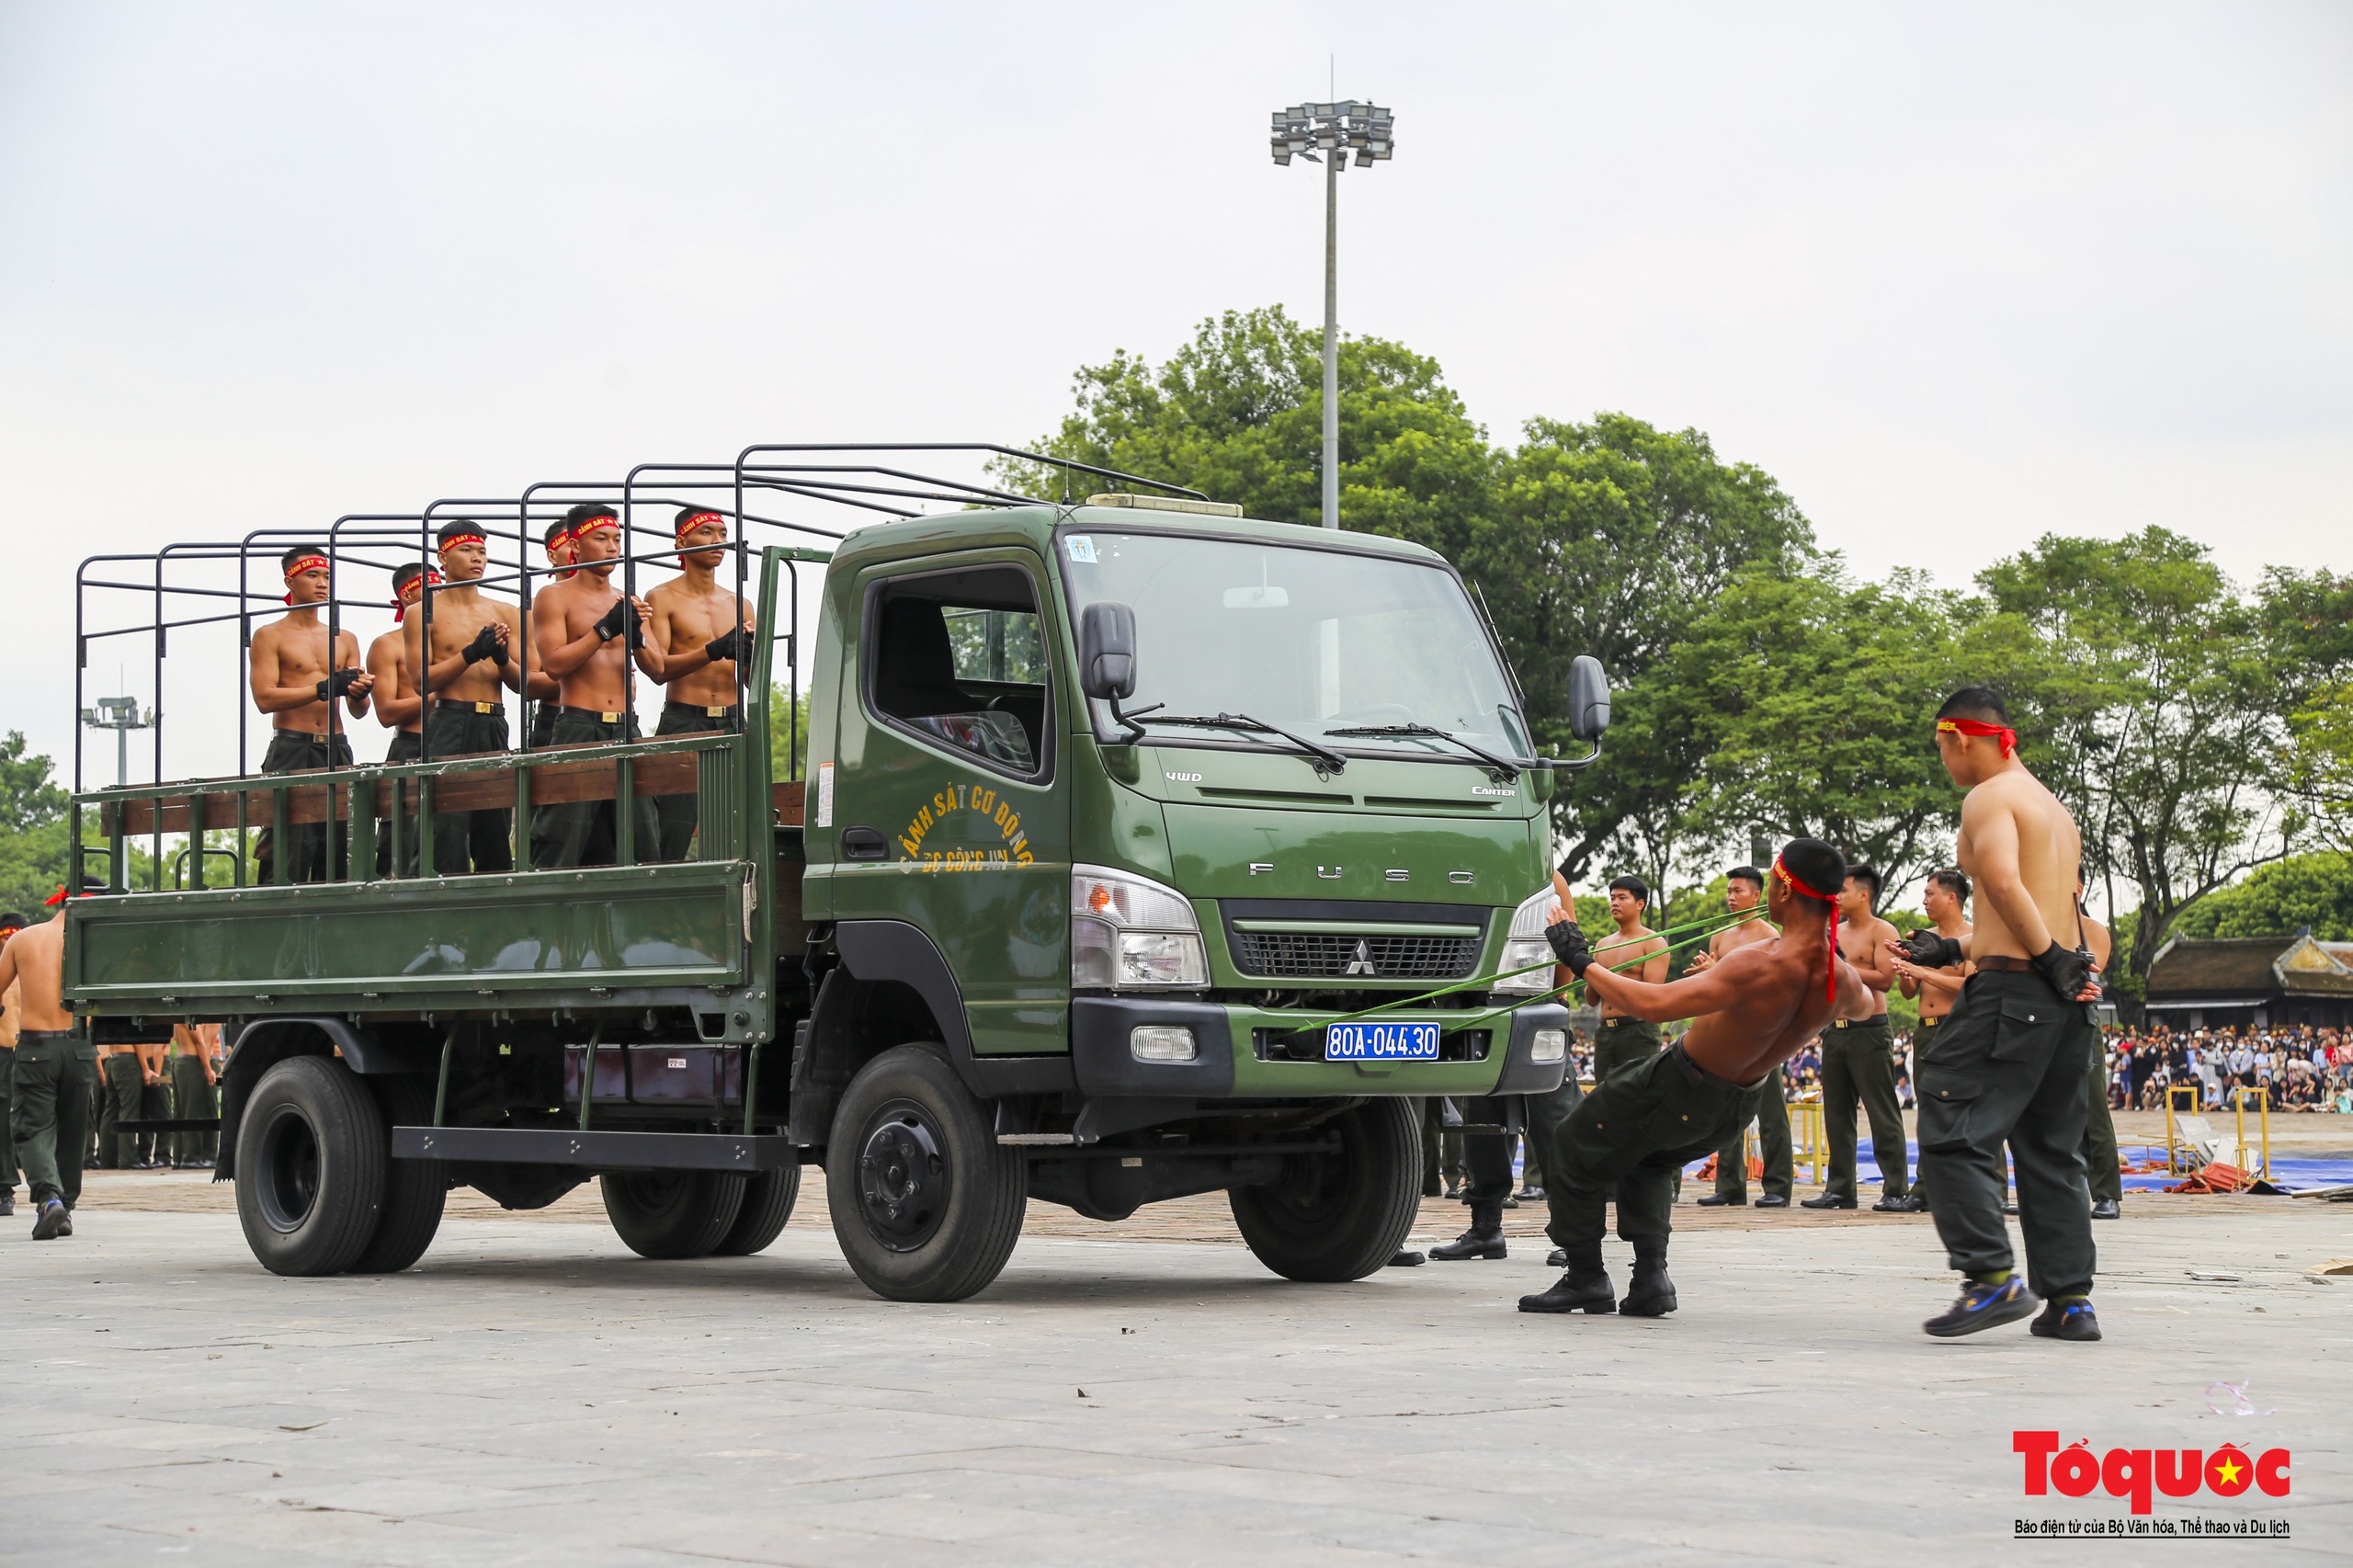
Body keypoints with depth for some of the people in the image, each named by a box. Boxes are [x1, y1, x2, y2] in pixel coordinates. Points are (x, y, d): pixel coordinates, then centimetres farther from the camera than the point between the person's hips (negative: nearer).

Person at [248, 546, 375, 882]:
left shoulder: (344, 640, 18)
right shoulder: (270, 636, 5)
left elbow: (358, 712, 12)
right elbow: (264, 698, -9)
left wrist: (359, 694, -12)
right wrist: (323, 689, -16)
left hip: (336, 749, 5)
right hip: (291, 750, -5)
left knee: (338, 855, 1)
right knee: (288, 858, -12)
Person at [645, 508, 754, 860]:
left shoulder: (737, 605, 16)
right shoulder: (663, 599, 2)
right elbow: (658, 669, -10)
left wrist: (750, 654, -8)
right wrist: (714, 650, -22)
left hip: (732, 723, 4)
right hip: (682, 722, -4)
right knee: (672, 840, -11)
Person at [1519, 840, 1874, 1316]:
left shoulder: (1760, 968, -39)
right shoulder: (1842, 982, -17)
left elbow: (1653, 1005, -43)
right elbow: (1863, 1006, 11)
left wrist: (1582, 962, -31)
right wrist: (1831, 947, 25)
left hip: (1679, 1089, -7)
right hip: (1738, 1107, 7)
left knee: (1574, 1158, 15)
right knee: (1649, 1161, 33)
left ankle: (1586, 1281, 22)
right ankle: (1651, 1276, 20)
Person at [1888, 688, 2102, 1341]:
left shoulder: (1989, 797, -5)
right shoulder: (2054, 808, 23)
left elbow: (2004, 882, -23)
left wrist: (2050, 959, -20)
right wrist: (1954, 949, 29)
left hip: (2014, 990, -9)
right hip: (2066, 997, 9)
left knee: (1952, 1130, -6)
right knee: (2051, 1150, 12)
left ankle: (1994, 1277, -15)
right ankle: (2070, 1299, 10)